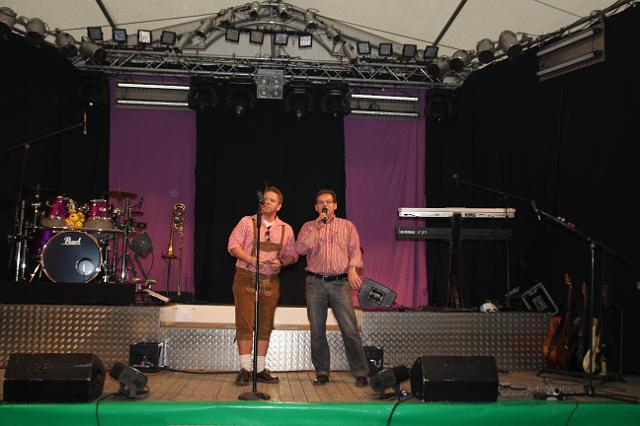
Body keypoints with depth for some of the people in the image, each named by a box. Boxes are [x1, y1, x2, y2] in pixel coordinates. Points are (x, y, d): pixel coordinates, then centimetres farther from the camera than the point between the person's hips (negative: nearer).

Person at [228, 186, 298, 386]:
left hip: (270, 282, 3)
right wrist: (251, 259, -19)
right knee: (245, 324, -6)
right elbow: (233, 245, -4)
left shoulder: (286, 229, 11)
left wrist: (281, 261, -10)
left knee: (265, 326, 6)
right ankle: (245, 369, 1)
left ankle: (261, 369, 14)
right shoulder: (247, 222, 3)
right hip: (246, 279, -3)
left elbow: (292, 255, 13)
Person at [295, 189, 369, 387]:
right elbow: (300, 249, -3)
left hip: (341, 283, -1)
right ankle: (322, 372, 16)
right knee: (317, 331, 4)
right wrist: (317, 227, -7)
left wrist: (352, 269, -14)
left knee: (350, 330, -7)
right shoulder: (308, 227, 13)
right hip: (315, 283, 2)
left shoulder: (347, 226, 13)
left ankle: (360, 373, 0)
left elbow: (355, 250, 4)